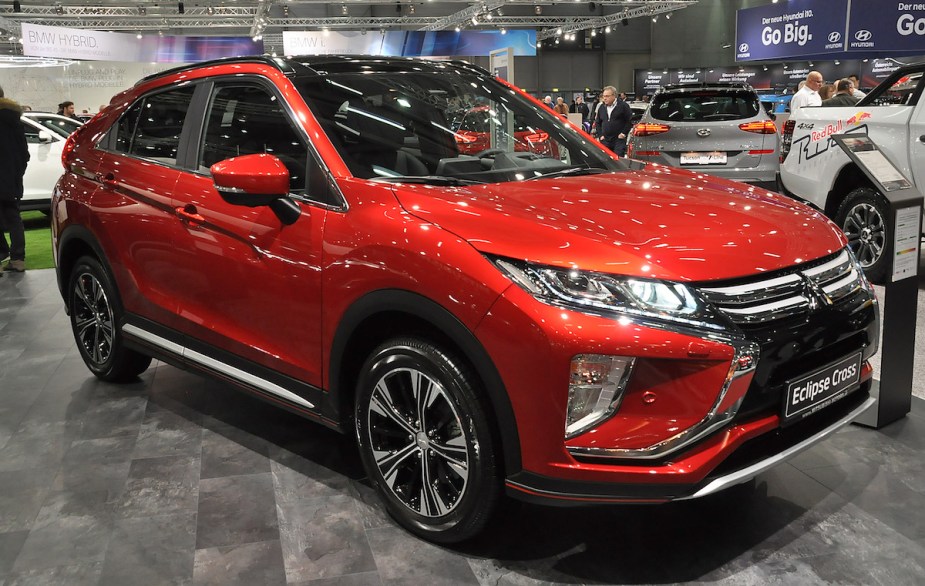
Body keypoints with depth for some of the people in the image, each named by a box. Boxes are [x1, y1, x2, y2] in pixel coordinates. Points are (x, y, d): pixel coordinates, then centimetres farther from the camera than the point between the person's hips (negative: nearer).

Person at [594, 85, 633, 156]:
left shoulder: (623, 106, -3)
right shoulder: (602, 107, 13)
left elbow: (630, 121, -2)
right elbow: (597, 122, 22)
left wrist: (624, 133, -8)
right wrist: (600, 135, 10)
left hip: (619, 140, -5)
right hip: (605, 141, 5)